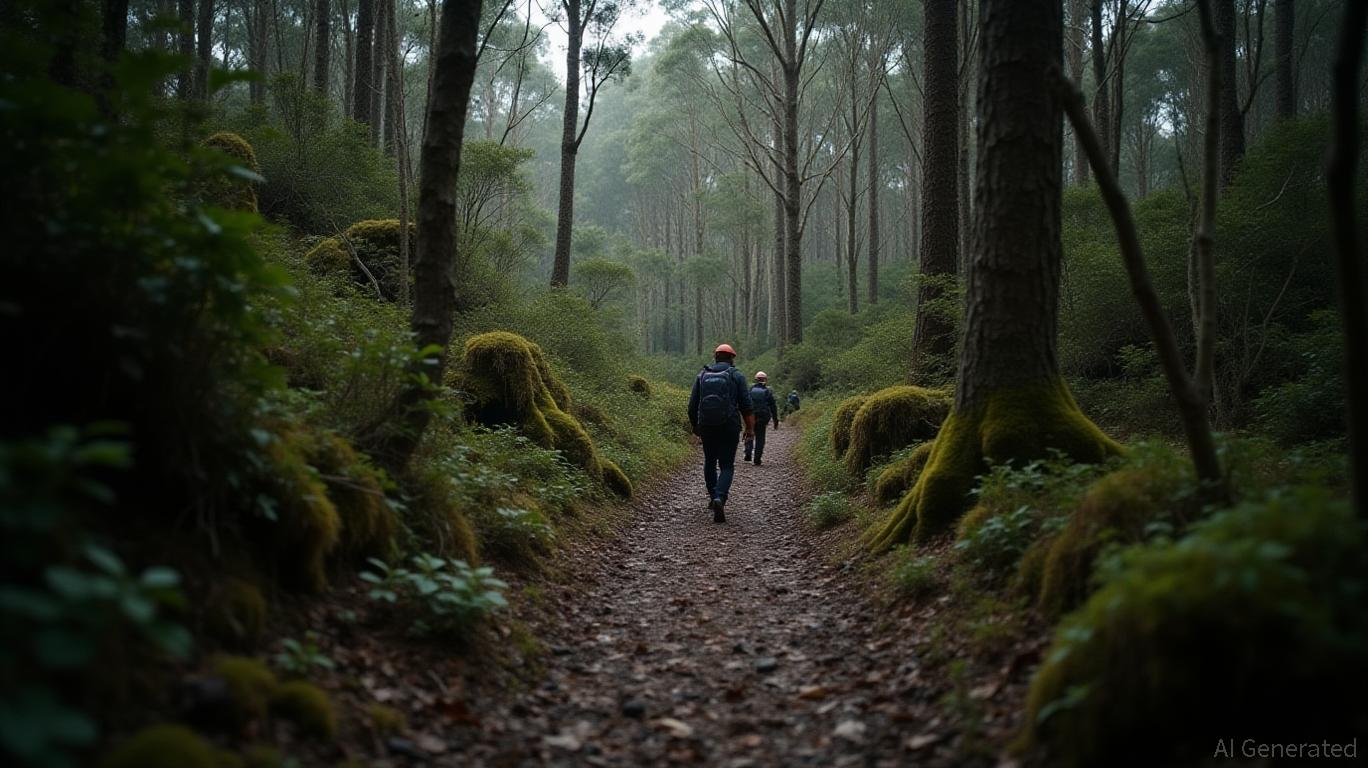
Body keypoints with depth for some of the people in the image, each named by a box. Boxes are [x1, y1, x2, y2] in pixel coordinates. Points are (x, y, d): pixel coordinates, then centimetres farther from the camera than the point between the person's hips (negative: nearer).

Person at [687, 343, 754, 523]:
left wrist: (695, 426, 22)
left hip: (706, 427, 3)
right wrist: (750, 427, 2)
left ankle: (713, 496, 28)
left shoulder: (702, 375, 9)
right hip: (729, 427, -2)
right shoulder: (737, 376, 0)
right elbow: (746, 405, -5)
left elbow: (692, 405, 9)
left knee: (710, 462, 21)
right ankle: (719, 498, -20)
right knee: (726, 466, 2)